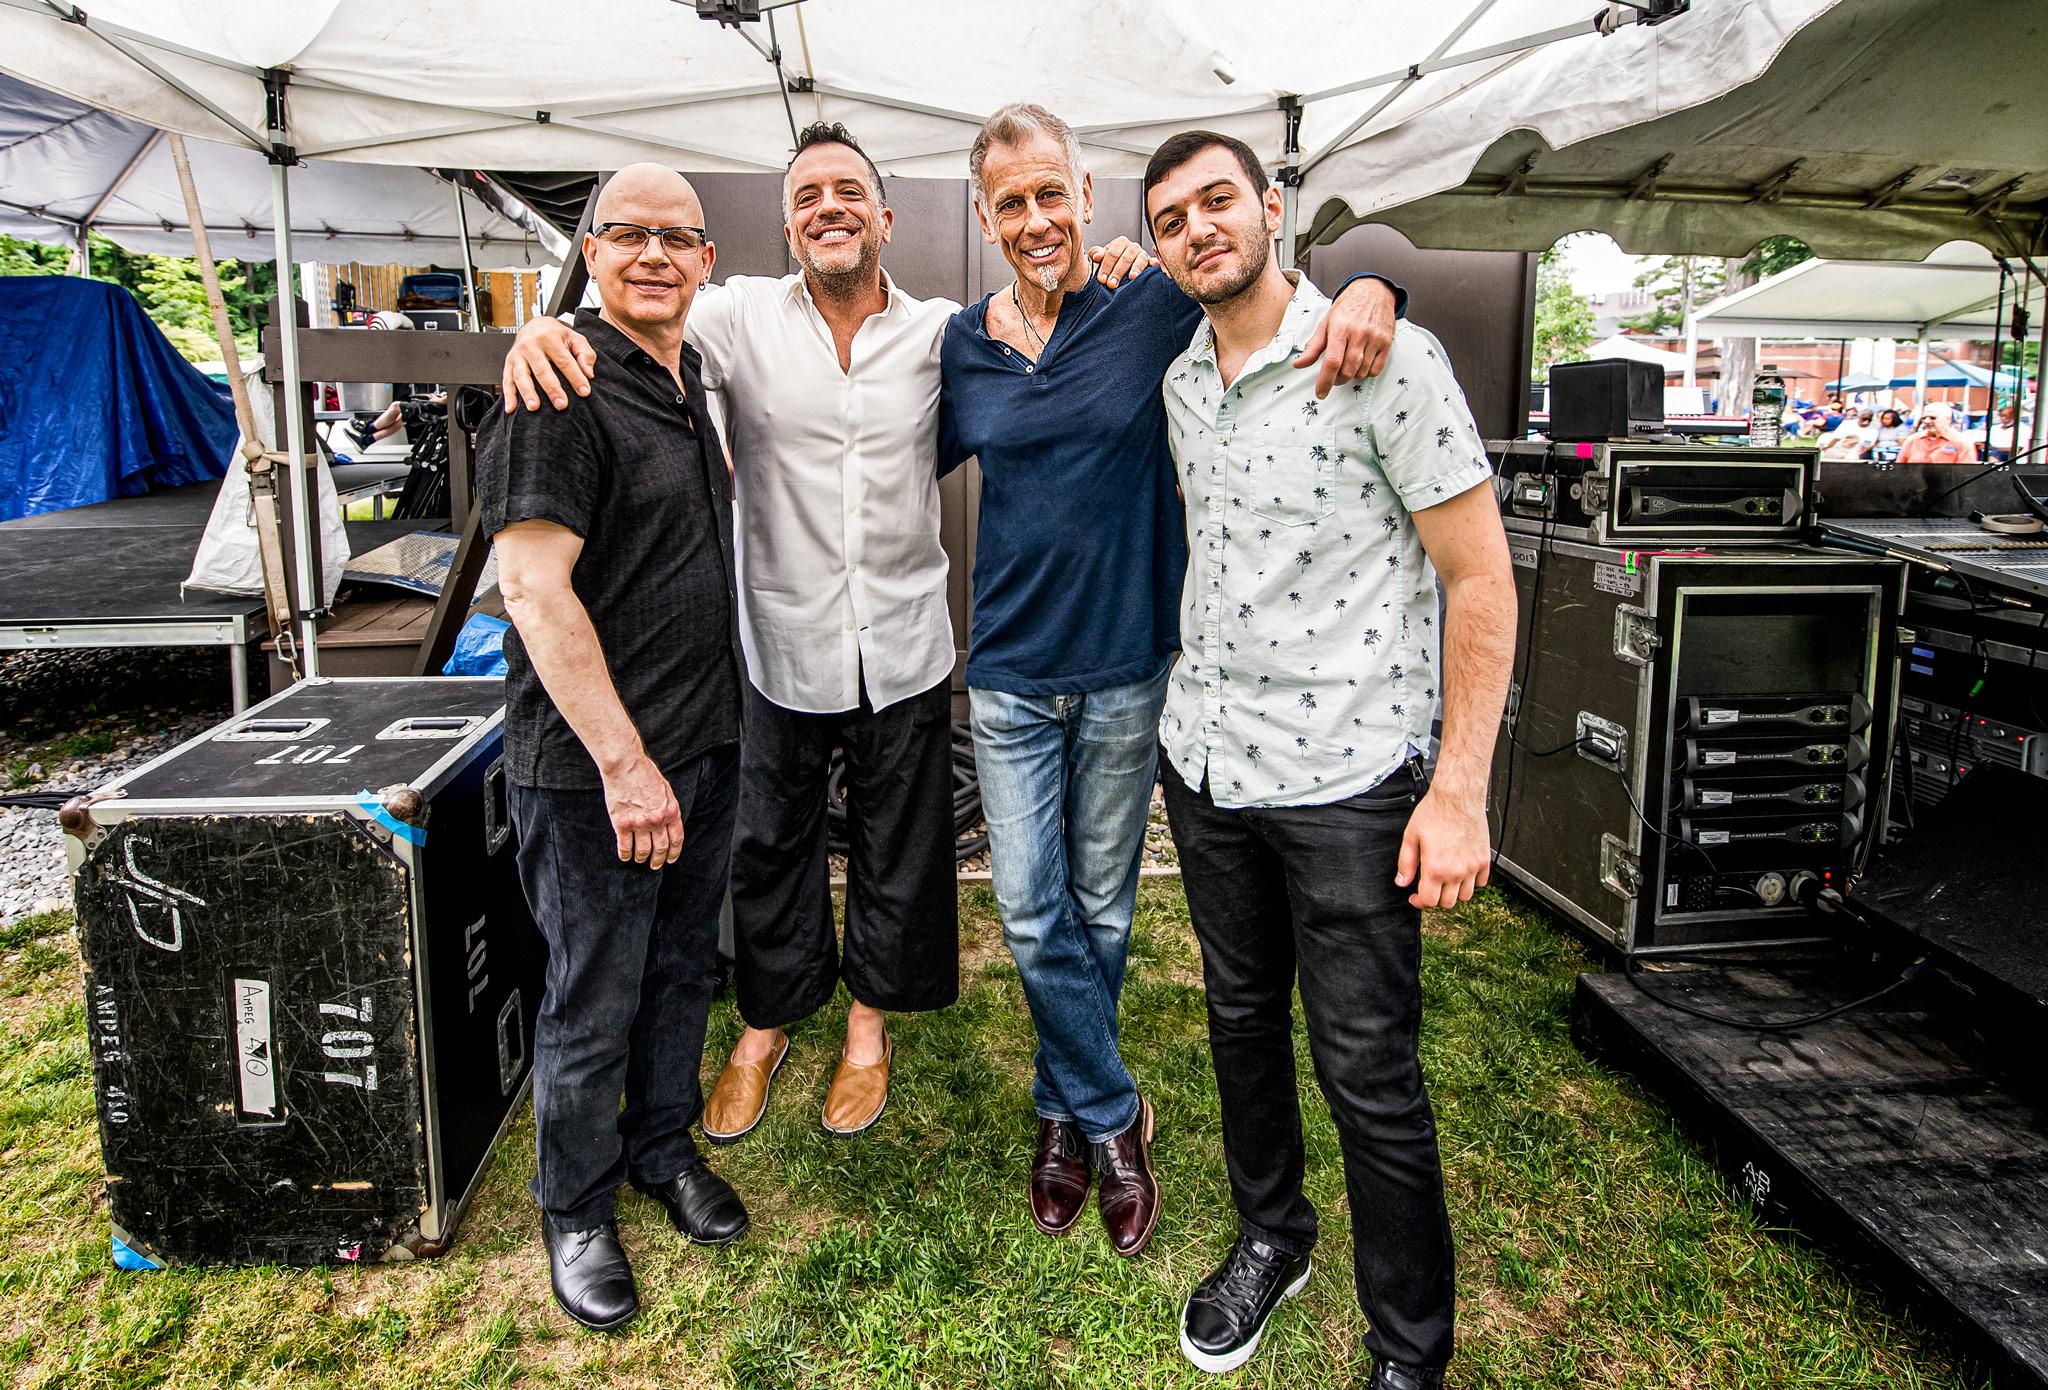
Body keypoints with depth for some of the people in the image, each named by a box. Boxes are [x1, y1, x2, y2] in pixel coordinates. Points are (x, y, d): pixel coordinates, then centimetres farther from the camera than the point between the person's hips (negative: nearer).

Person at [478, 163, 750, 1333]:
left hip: (707, 743, 8)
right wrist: (623, 763, -24)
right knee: (594, 1001, 7)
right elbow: (536, 588, -22)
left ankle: (663, 1147, 41)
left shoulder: (693, 378, 11)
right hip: (594, 766, -8)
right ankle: (576, 1211, 29)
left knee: (683, 969, 20)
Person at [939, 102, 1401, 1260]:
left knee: (1101, 908, 13)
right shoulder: (961, 348, 2)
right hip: (1011, 673, 2)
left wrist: (1370, 287, -25)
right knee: (1032, 912, 1)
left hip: (1127, 667, -1)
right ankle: (1113, 1117, 23)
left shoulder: (1154, 313, -6)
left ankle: (1067, 1108, 36)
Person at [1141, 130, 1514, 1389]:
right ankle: (1271, 1235, 43)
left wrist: (1460, 792, -16)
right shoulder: (1181, 383, 8)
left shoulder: (1387, 359, -13)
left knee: (1370, 1075, 2)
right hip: (1205, 760, 7)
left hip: (1346, 776, -6)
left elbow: (1481, 582, -13)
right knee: (1242, 1020, 20)